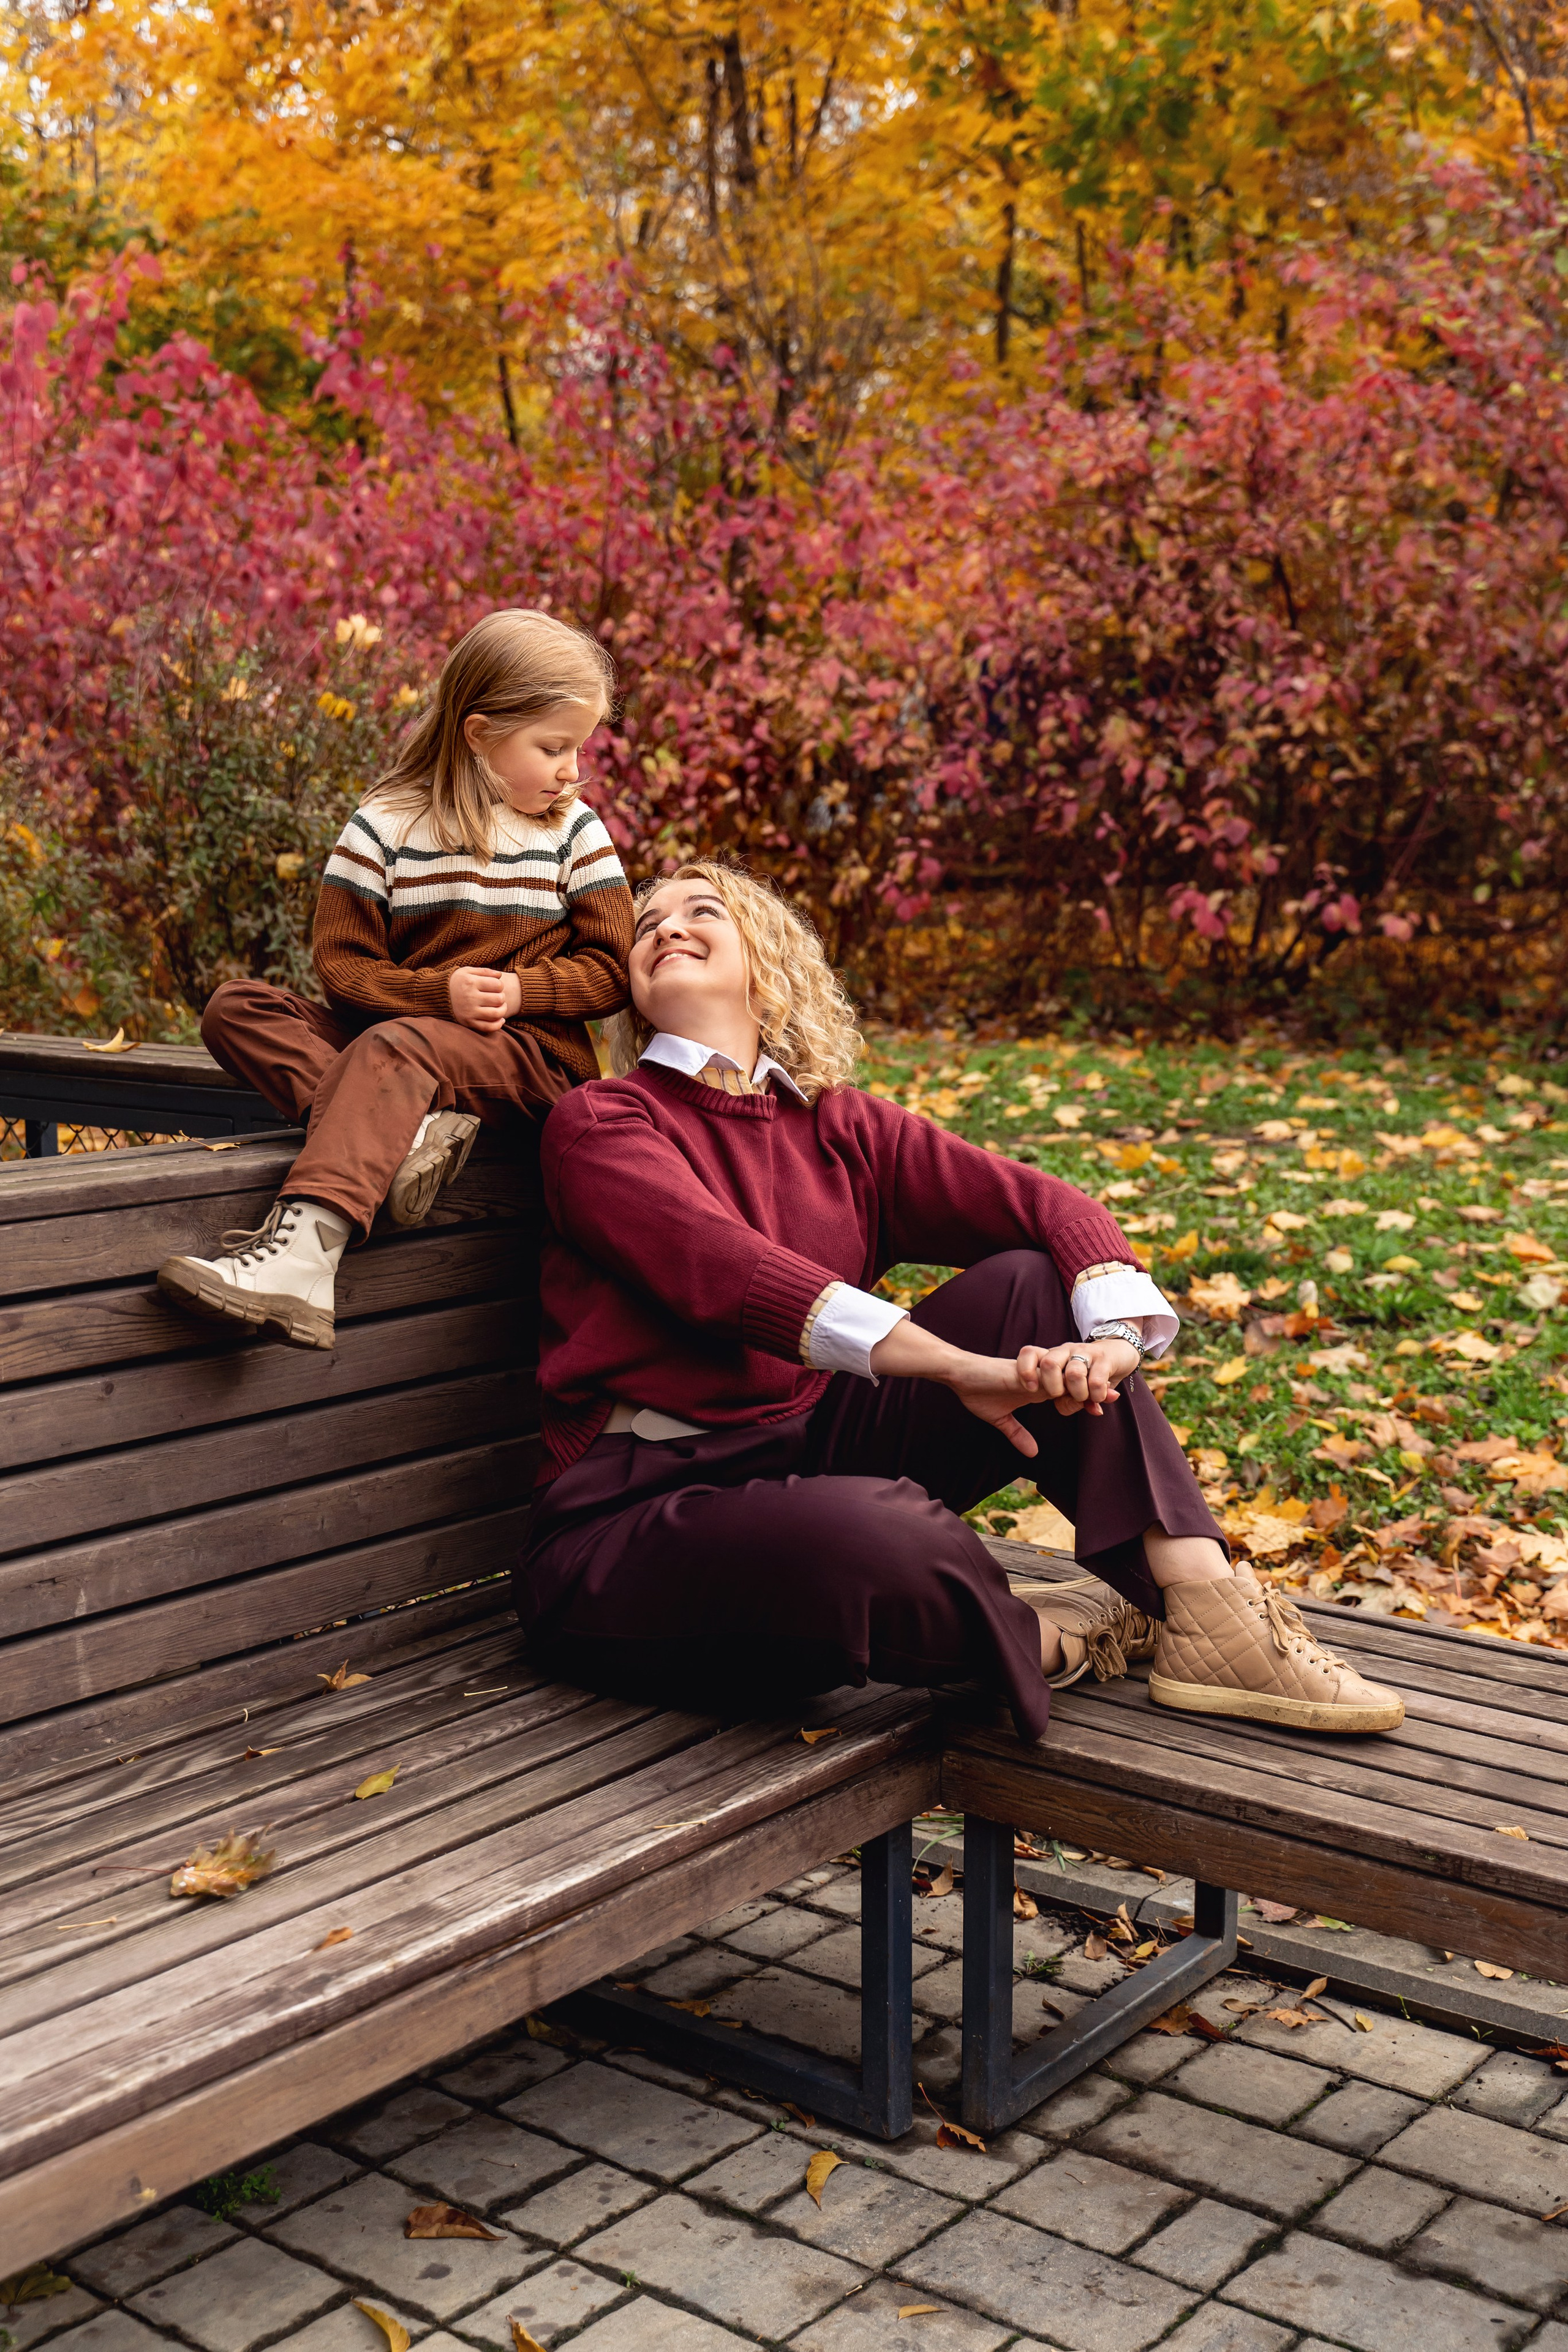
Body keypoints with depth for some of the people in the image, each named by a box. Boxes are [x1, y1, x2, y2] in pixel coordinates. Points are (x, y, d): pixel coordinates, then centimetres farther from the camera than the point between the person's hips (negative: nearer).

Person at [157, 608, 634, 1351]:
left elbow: (608, 970, 5)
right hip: (398, 1018, 4)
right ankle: (405, 1131, -36)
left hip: (533, 1048, -3)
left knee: (395, 1047, -36)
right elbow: (341, 964, -1)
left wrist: (516, 992, -13)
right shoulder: (384, 826, 3)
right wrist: (440, 992, -18)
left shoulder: (576, 832, 5)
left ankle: (302, 1252, -56)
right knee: (236, 1008, -15)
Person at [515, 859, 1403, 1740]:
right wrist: (961, 1365, -28)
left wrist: (1112, 1335, -20)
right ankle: (1038, 1637, -4)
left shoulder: (840, 1127, 13)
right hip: (638, 1521, -5)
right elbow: (726, 1269, -19)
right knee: (872, 1533, -38)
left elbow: (1050, 1205, 2)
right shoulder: (599, 1124, -2)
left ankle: (1209, 1613, -13)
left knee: (1035, 1284, -6)